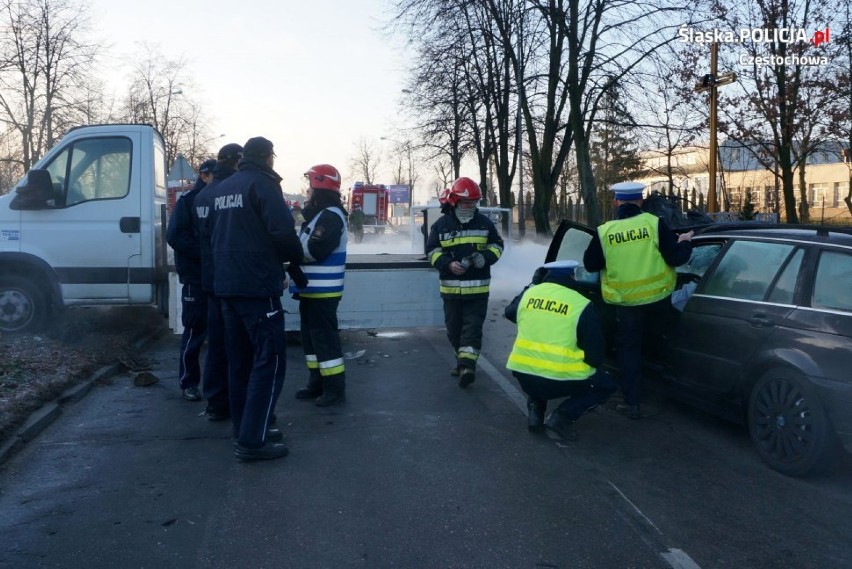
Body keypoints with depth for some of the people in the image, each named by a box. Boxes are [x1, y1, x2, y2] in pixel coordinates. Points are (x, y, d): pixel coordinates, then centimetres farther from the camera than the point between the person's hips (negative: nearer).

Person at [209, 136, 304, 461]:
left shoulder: (222, 189, 16)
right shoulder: (262, 184, -8)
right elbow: (283, 231, -19)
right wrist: (295, 257, 0)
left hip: (226, 285, 8)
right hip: (258, 287, -8)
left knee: (240, 359, 14)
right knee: (270, 360, -5)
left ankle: (246, 430, 21)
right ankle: (252, 440, -7)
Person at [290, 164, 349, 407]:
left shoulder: (330, 216, -16)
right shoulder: (317, 214, 17)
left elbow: (314, 249, -25)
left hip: (322, 291, -11)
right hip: (311, 289, 11)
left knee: (325, 337, -6)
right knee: (311, 336, 16)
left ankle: (335, 389, 2)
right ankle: (318, 383, 26)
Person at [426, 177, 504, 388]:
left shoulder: (485, 223, 2)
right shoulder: (441, 224, 0)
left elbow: (497, 245, 9)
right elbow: (432, 251, 1)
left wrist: (485, 257, -12)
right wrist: (448, 264, -17)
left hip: (478, 287, -1)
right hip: (451, 287, 1)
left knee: (472, 327, -7)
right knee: (454, 327, 10)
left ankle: (467, 365, -12)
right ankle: (463, 360, 28)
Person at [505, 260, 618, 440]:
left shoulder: (528, 294, 5)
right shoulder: (581, 305, -5)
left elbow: (510, 312, 29)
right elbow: (596, 353, -3)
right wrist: (592, 363, 20)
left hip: (523, 374, 5)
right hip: (561, 379, -5)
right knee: (608, 384, 18)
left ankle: (535, 411, 16)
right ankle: (562, 416, 1)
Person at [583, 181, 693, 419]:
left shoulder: (604, 232, -8)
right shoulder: (654, 223, -11)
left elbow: (590, 265, 3)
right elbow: (676, 258, -9)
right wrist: (685, 242, 12)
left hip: (626, 301, 1)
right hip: (658, 297, 0)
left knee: (629, 349, 11)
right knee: (658, 336, 27)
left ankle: (632, 402, 12)